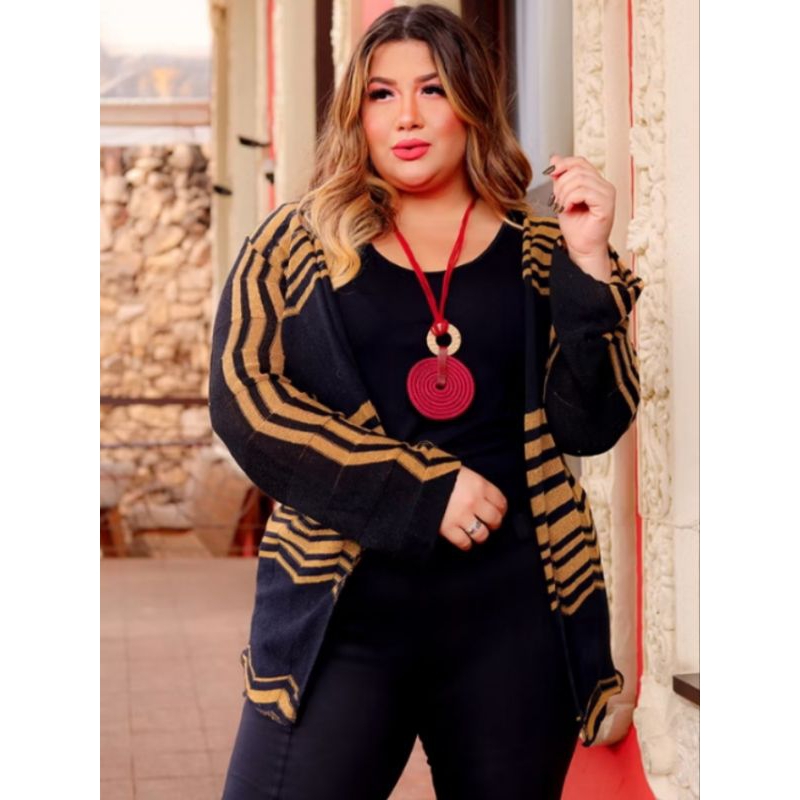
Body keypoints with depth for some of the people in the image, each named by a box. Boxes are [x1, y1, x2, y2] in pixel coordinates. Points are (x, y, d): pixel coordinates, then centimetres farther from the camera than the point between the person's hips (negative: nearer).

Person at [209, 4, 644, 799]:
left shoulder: (538, 252, 6)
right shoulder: (296, 242, 5)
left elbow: (589, 426, 0)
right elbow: (243, 397, -6)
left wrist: (589, 264, -12)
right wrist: (424, 489, -13)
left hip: (515, 612, 1)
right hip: (342, 607, -1)